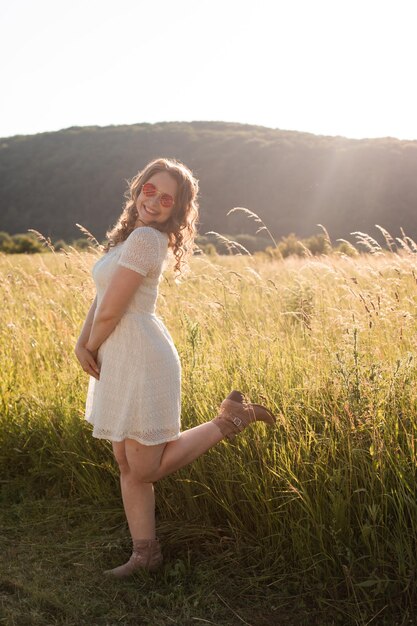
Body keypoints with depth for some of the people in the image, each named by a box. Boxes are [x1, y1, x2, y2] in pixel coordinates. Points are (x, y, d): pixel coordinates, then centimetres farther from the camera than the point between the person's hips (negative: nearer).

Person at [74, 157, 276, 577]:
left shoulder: (145, 238, -18)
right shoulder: (128, 234, 11)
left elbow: (110, 312, -19)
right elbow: (101, 297, 13)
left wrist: (94, 347, -1)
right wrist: (81, 343, -1)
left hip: (141, 361, -9)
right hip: (118, 364, 9)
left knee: (148, 469, 3)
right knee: (128, 465, 14)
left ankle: (229, 419, 11)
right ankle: (145, 552, 26)